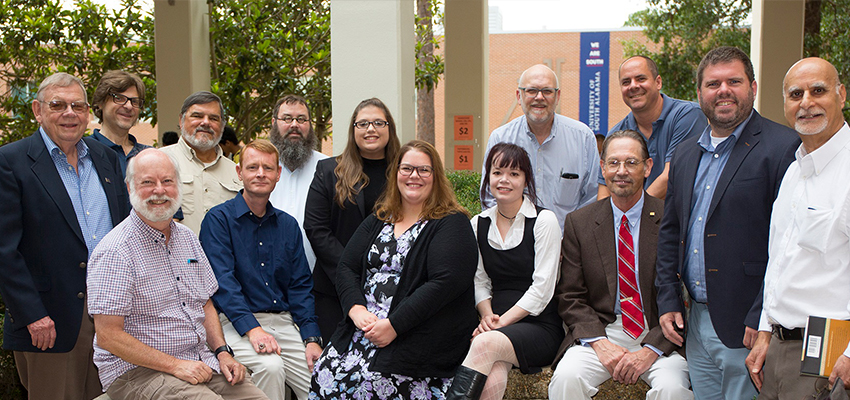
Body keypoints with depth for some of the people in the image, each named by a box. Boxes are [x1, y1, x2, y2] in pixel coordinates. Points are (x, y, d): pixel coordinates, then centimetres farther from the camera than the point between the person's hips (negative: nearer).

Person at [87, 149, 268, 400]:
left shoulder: (187, 238, 11)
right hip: (137, 370, -6)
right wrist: (175, 365, -19)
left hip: (200, 362, 7)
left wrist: (222, 351, 3)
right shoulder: (115, 251, -12)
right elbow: (108, 335, -15)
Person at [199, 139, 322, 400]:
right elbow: (222, 280, -12)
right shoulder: (219, 219, -1)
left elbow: (300, 286, 11)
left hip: (284, 322, 4)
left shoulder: (288, 225, 14)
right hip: (237, 322, -4)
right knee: (270, 366, -31)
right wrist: (252, 329, -25)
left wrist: (312, 338, -3)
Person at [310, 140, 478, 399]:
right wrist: (357, 309, -7)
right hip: (362, 326, 5)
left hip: (419, 335, -5)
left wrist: (393, 325, -18)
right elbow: (346, 267, 13)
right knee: (326, 373, -19)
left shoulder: (451, 224, -1)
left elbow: (446, 282, -14)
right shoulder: (377, 221, 19)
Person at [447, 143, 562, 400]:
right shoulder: (479, 224, 11)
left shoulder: (543, 221, -2)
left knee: (486, 343, -35)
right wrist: (487, 315, -8)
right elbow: (479, 281, 12)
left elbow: (542, 288, -8)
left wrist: (501, 322, -14)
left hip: (540, 324, -3)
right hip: (497, 323, 3)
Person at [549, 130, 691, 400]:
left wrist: (650, 350, -14)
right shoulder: (579, 223, 5)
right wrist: (600, 343, -11)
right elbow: (570, 297, 5)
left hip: (659, 335, -1)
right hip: (601, 330, 1)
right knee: (566, 377, -26)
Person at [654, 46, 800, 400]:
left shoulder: (784, 148, -10)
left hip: (745, 328, -6)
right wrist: (668, 301, 10)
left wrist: (762, 319, -17)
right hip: (695, 322, 6)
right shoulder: (685, 153, 13)